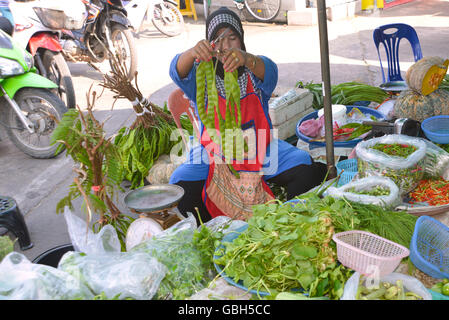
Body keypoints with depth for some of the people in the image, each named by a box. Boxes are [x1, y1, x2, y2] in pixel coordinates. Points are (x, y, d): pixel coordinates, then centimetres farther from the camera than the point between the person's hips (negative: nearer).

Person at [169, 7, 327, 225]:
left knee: (307, 170, -20)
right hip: (214, 154, -1)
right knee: (181, 190, -26)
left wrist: (246, 59, -47)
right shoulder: (202, 75, 1)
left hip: (258, 149, 1)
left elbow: (269, 71, -23)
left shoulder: (254, 70, 2)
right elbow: (179, 73, -22)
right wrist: (193, 53, -46)